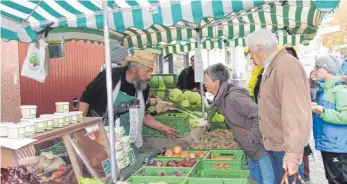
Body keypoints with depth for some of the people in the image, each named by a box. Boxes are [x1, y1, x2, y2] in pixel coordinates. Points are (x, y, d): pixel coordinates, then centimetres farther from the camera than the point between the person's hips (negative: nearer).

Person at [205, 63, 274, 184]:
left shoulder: (234, 97, -25)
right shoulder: (221, 99, 5)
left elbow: (261, 116, -29)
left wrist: (252, 138, -23)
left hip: (260, 146, -10)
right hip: (251, 148, 10)